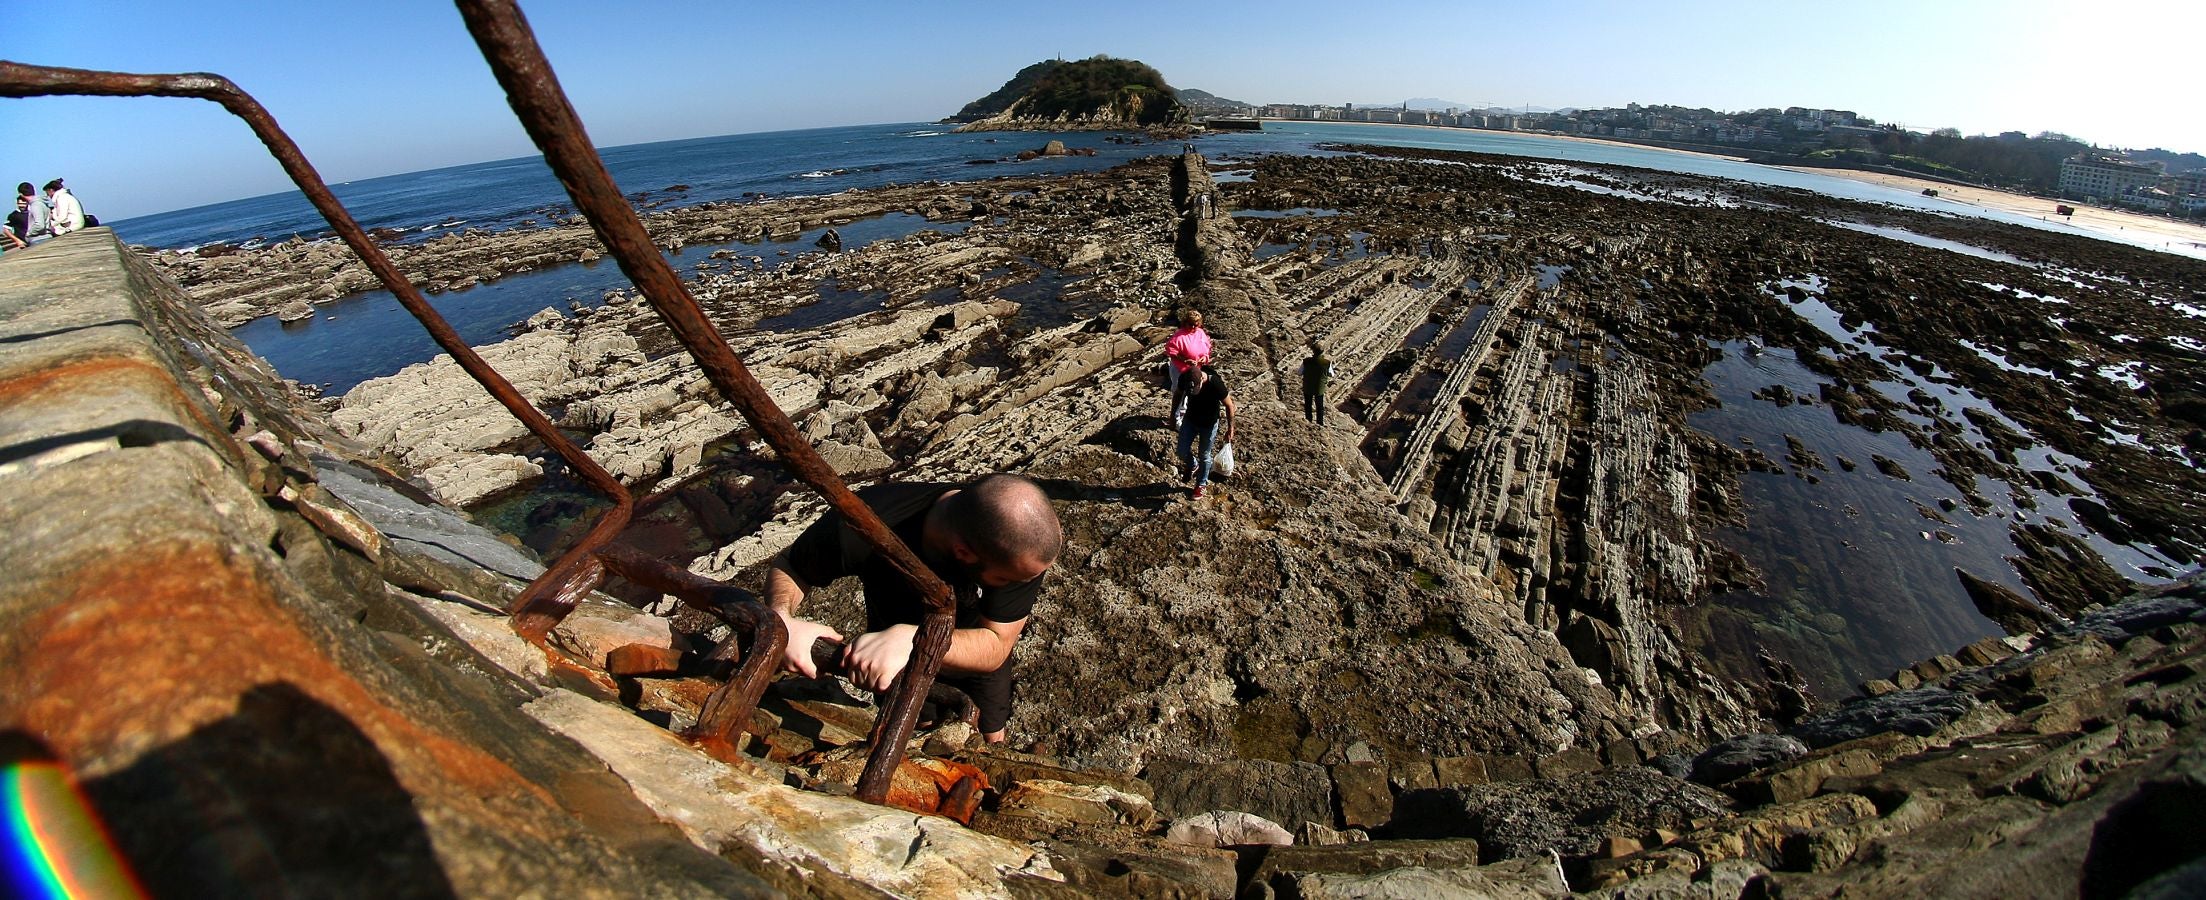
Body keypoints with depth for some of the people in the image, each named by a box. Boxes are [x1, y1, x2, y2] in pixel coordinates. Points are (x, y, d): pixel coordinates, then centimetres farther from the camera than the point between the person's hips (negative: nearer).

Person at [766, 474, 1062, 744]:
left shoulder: (1025, 540, -41)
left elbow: (996, 647, -36)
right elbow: (787, 566, -22)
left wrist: (911, 640, -54)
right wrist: (781, 620, -44)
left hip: (977, 649, 1)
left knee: (990, 742, 24)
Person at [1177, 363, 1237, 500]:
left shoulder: (1215, 384, -35)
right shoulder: (1184, 379, -24)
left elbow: (1229, 406, -19)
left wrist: (1230, 430, -13)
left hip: (1208, 425, -3)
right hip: (1190, 420, 3)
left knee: (1204, 456, 12)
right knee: (1182, 452, 6)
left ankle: (1201, 484, 36)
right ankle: (1193, 467, 40)